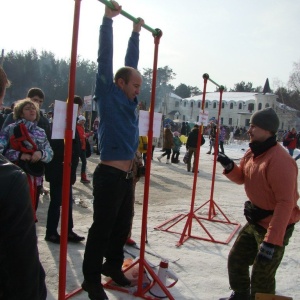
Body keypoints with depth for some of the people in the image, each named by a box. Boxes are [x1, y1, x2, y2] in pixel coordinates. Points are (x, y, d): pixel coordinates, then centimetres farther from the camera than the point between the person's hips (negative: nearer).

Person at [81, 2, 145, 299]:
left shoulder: (128, 100, 10)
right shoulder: (108, 96, -7)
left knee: (122, 226, 17)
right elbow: (105, 59, -12)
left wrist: (136, 33, 26)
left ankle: (113, 265, 36)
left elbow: (130, 62, 20)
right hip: (109, 175, -8)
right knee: (103, 228, 2)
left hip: (126, 175, 8)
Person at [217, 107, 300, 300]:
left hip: (275, 227, -9)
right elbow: (241, 178, 16)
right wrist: (230, 167, -7)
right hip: (255, 223, 9)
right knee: (236, 260, 20)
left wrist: (272, 241, -32)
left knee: (261, 278, 1)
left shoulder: (280, 161, -27)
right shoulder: (252, 153, 2)